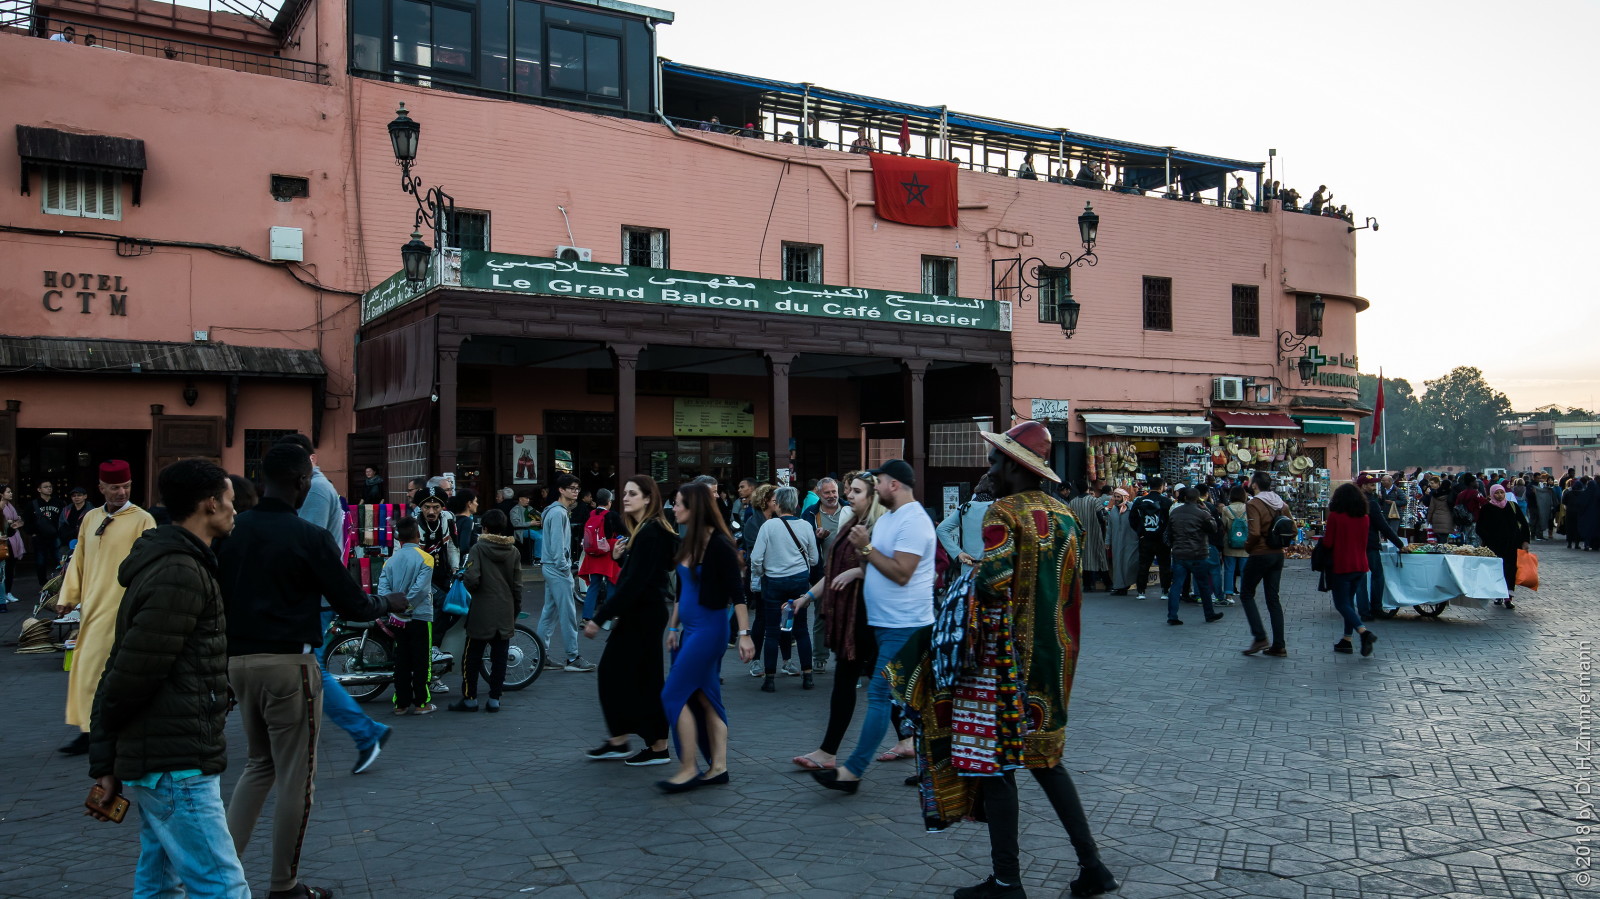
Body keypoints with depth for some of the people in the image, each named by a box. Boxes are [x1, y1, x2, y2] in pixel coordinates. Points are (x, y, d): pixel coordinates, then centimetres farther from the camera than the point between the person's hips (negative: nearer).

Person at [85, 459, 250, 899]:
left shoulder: (165, 563, 16)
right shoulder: (181, 574, -17)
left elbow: (125, 667, 16)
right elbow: (135, 672, -21)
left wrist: (105, 756, 15)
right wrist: (107, 757, -3)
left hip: (157, 760, 10)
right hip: (177, 764, -10)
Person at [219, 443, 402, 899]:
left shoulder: (230, 531, 2)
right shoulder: (309, 537, -13)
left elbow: (218, 598, 11)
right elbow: (351, 604, -8)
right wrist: (388, 603, 12)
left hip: (239, 660, 6)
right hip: (287, 663, -6)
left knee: (259, 764, 23)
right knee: (295, 776, 7)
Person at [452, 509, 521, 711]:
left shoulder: (478, 548, -8)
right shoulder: (513, 551, 4)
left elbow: (472, 579, -18)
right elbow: (518, 586, 6)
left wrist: (471, 588, 4)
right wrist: (515, 611, 15)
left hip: (482, 613, -4)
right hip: (505, 615, 4)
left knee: (472, 657, 7)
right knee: (499, 658, 8)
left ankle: (469, 698, 10)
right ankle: (494, 699, 10)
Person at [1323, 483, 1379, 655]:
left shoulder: (1335, 516, -13)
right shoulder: (1364, 517, 4)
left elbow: (1327, 543, -10)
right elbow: (1364, 541, 14)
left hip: (1341, 565, -6)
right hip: (1361, 565, 6)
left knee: (1341, 604, -1)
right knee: (1349, 601, 16)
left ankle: (1364, 632, -22)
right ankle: (1346, 640, 18)